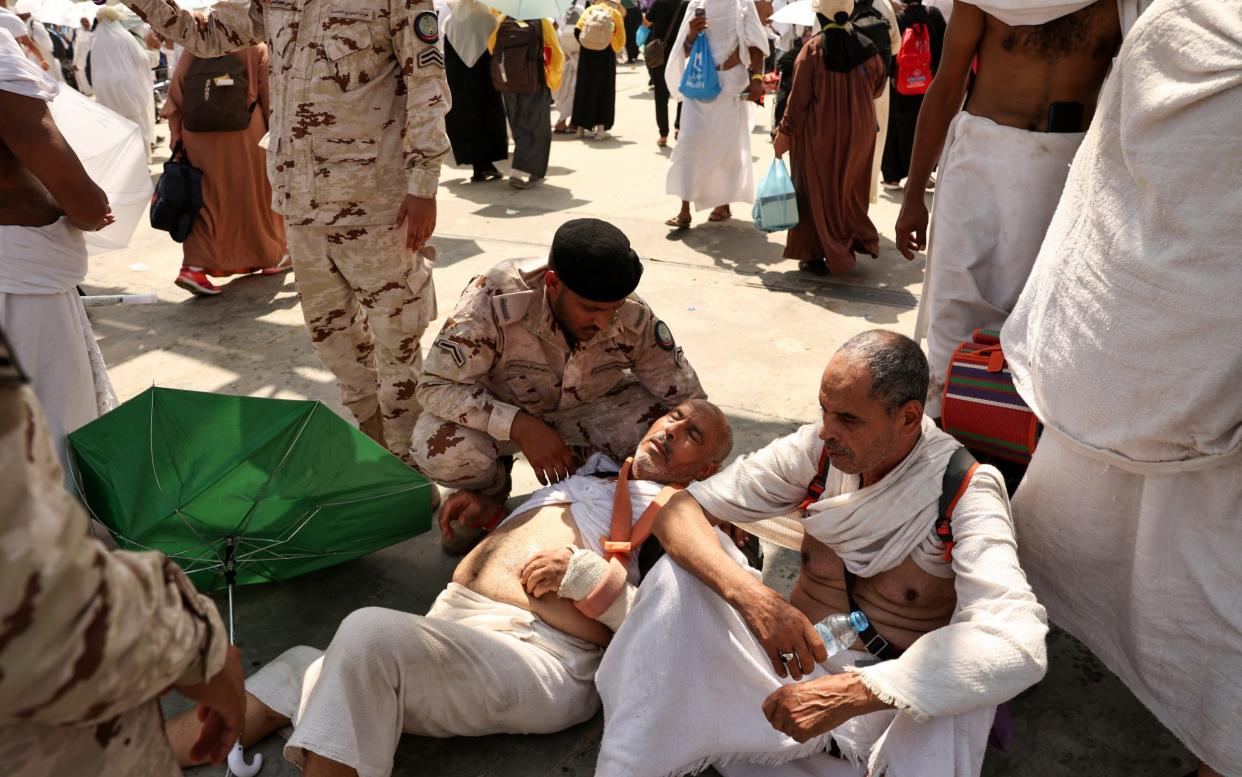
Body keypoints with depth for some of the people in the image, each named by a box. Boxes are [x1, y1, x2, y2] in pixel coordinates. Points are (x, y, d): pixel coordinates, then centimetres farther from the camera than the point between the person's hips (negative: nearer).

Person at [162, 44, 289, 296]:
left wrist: (176, 132, 7)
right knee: (255, 195, 13)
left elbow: (176, 89, 3)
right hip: (242, 134, -3)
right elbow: (269, 95, -2)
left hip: (198, 137, 3)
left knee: (207, 200, 9)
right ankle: (270, 257, 26)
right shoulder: (256, 48, -2)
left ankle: (194, 266, -3)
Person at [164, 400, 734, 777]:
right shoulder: (589, 474, 26)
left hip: (533, 656, -7)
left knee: (369, 632, -29)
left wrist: (584, 572, -14)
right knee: (291, 678, -6)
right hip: (449, 624, 7)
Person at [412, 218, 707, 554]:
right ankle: (491, 488, 4)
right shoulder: (496, 299, -34)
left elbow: (690, 403, -17)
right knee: (440, 450, -33)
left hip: (584, 413, 2)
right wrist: (520, 426, -40)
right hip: (502, 413, -1)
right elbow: (435, 385, -29)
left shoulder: (634, 319, -26)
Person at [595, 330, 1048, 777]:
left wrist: (855, 692, -40)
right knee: (678, 574, -19)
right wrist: (751, 597, -31)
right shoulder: (817, 451, -6)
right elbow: (680, 511, -10)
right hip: (791, 669, 3)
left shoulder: (965, 493, -15)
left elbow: (1020, 643, -31)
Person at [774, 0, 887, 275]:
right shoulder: (866, 46, -2)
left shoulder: (813, 49, -14)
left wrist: (784, 132, -6)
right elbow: (879, 83, 13)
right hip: (858, 130, 4)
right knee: (849, 189, 19)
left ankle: (817, 255, 6)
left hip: (820, 132, -4)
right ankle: (855, 242, 27)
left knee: (818, 191, 5)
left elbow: (799, 97, -13)